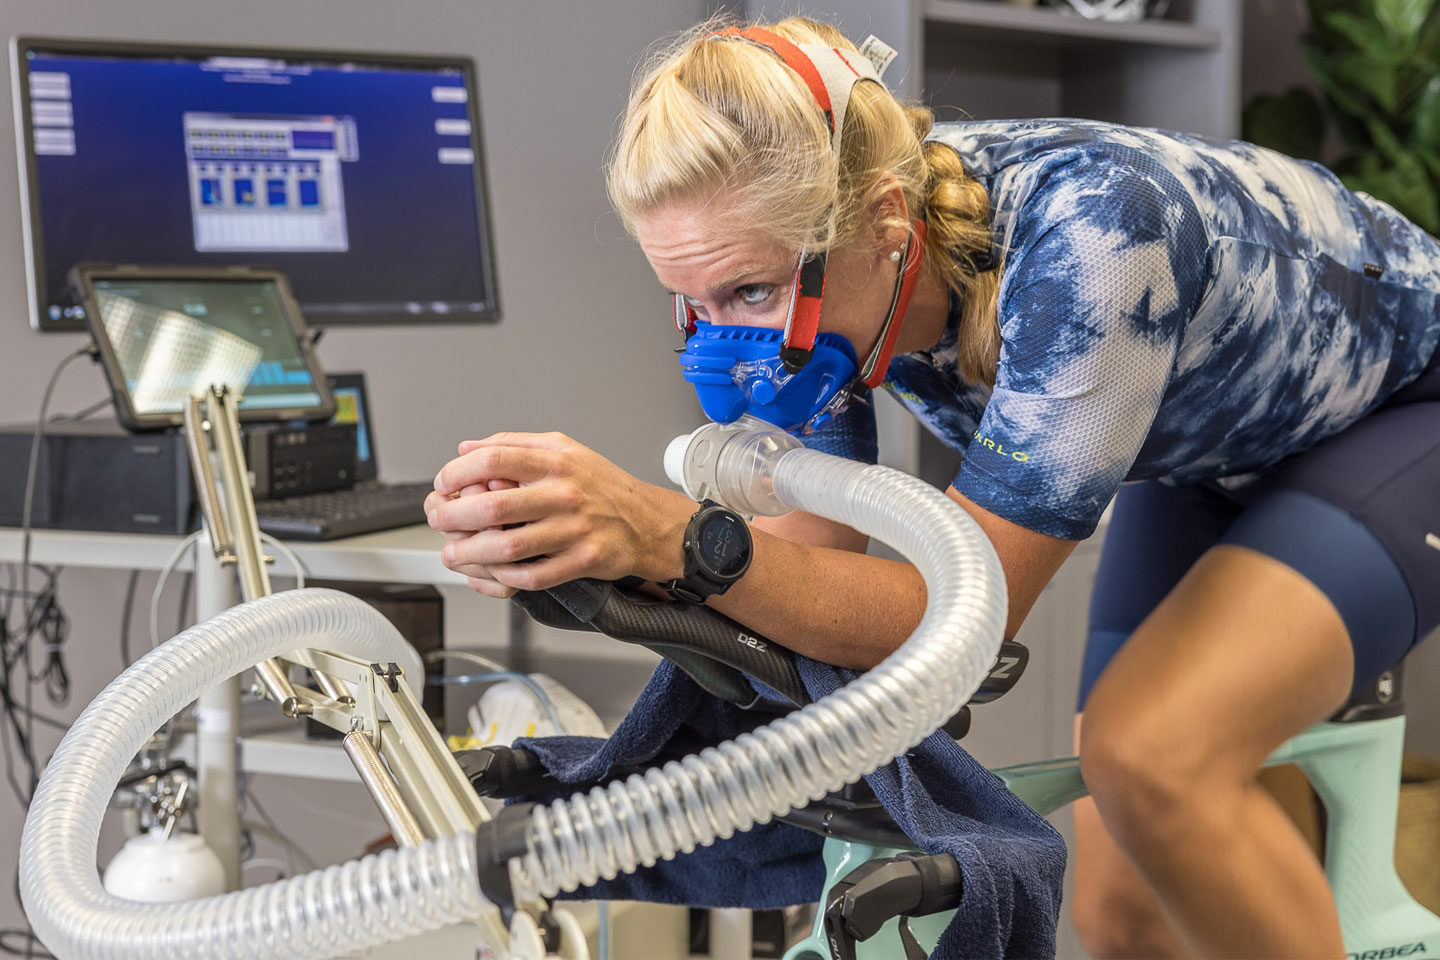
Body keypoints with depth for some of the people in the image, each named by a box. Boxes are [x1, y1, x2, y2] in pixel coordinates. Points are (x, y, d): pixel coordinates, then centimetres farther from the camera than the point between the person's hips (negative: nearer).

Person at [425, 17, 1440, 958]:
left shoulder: (1082, 231, -41)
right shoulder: (821, 269, -21)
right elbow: (816, 547, -17)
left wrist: (673, 538, -53)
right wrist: (575, 538, -36)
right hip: (1212, 450, 6)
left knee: (1150, 757, -32)